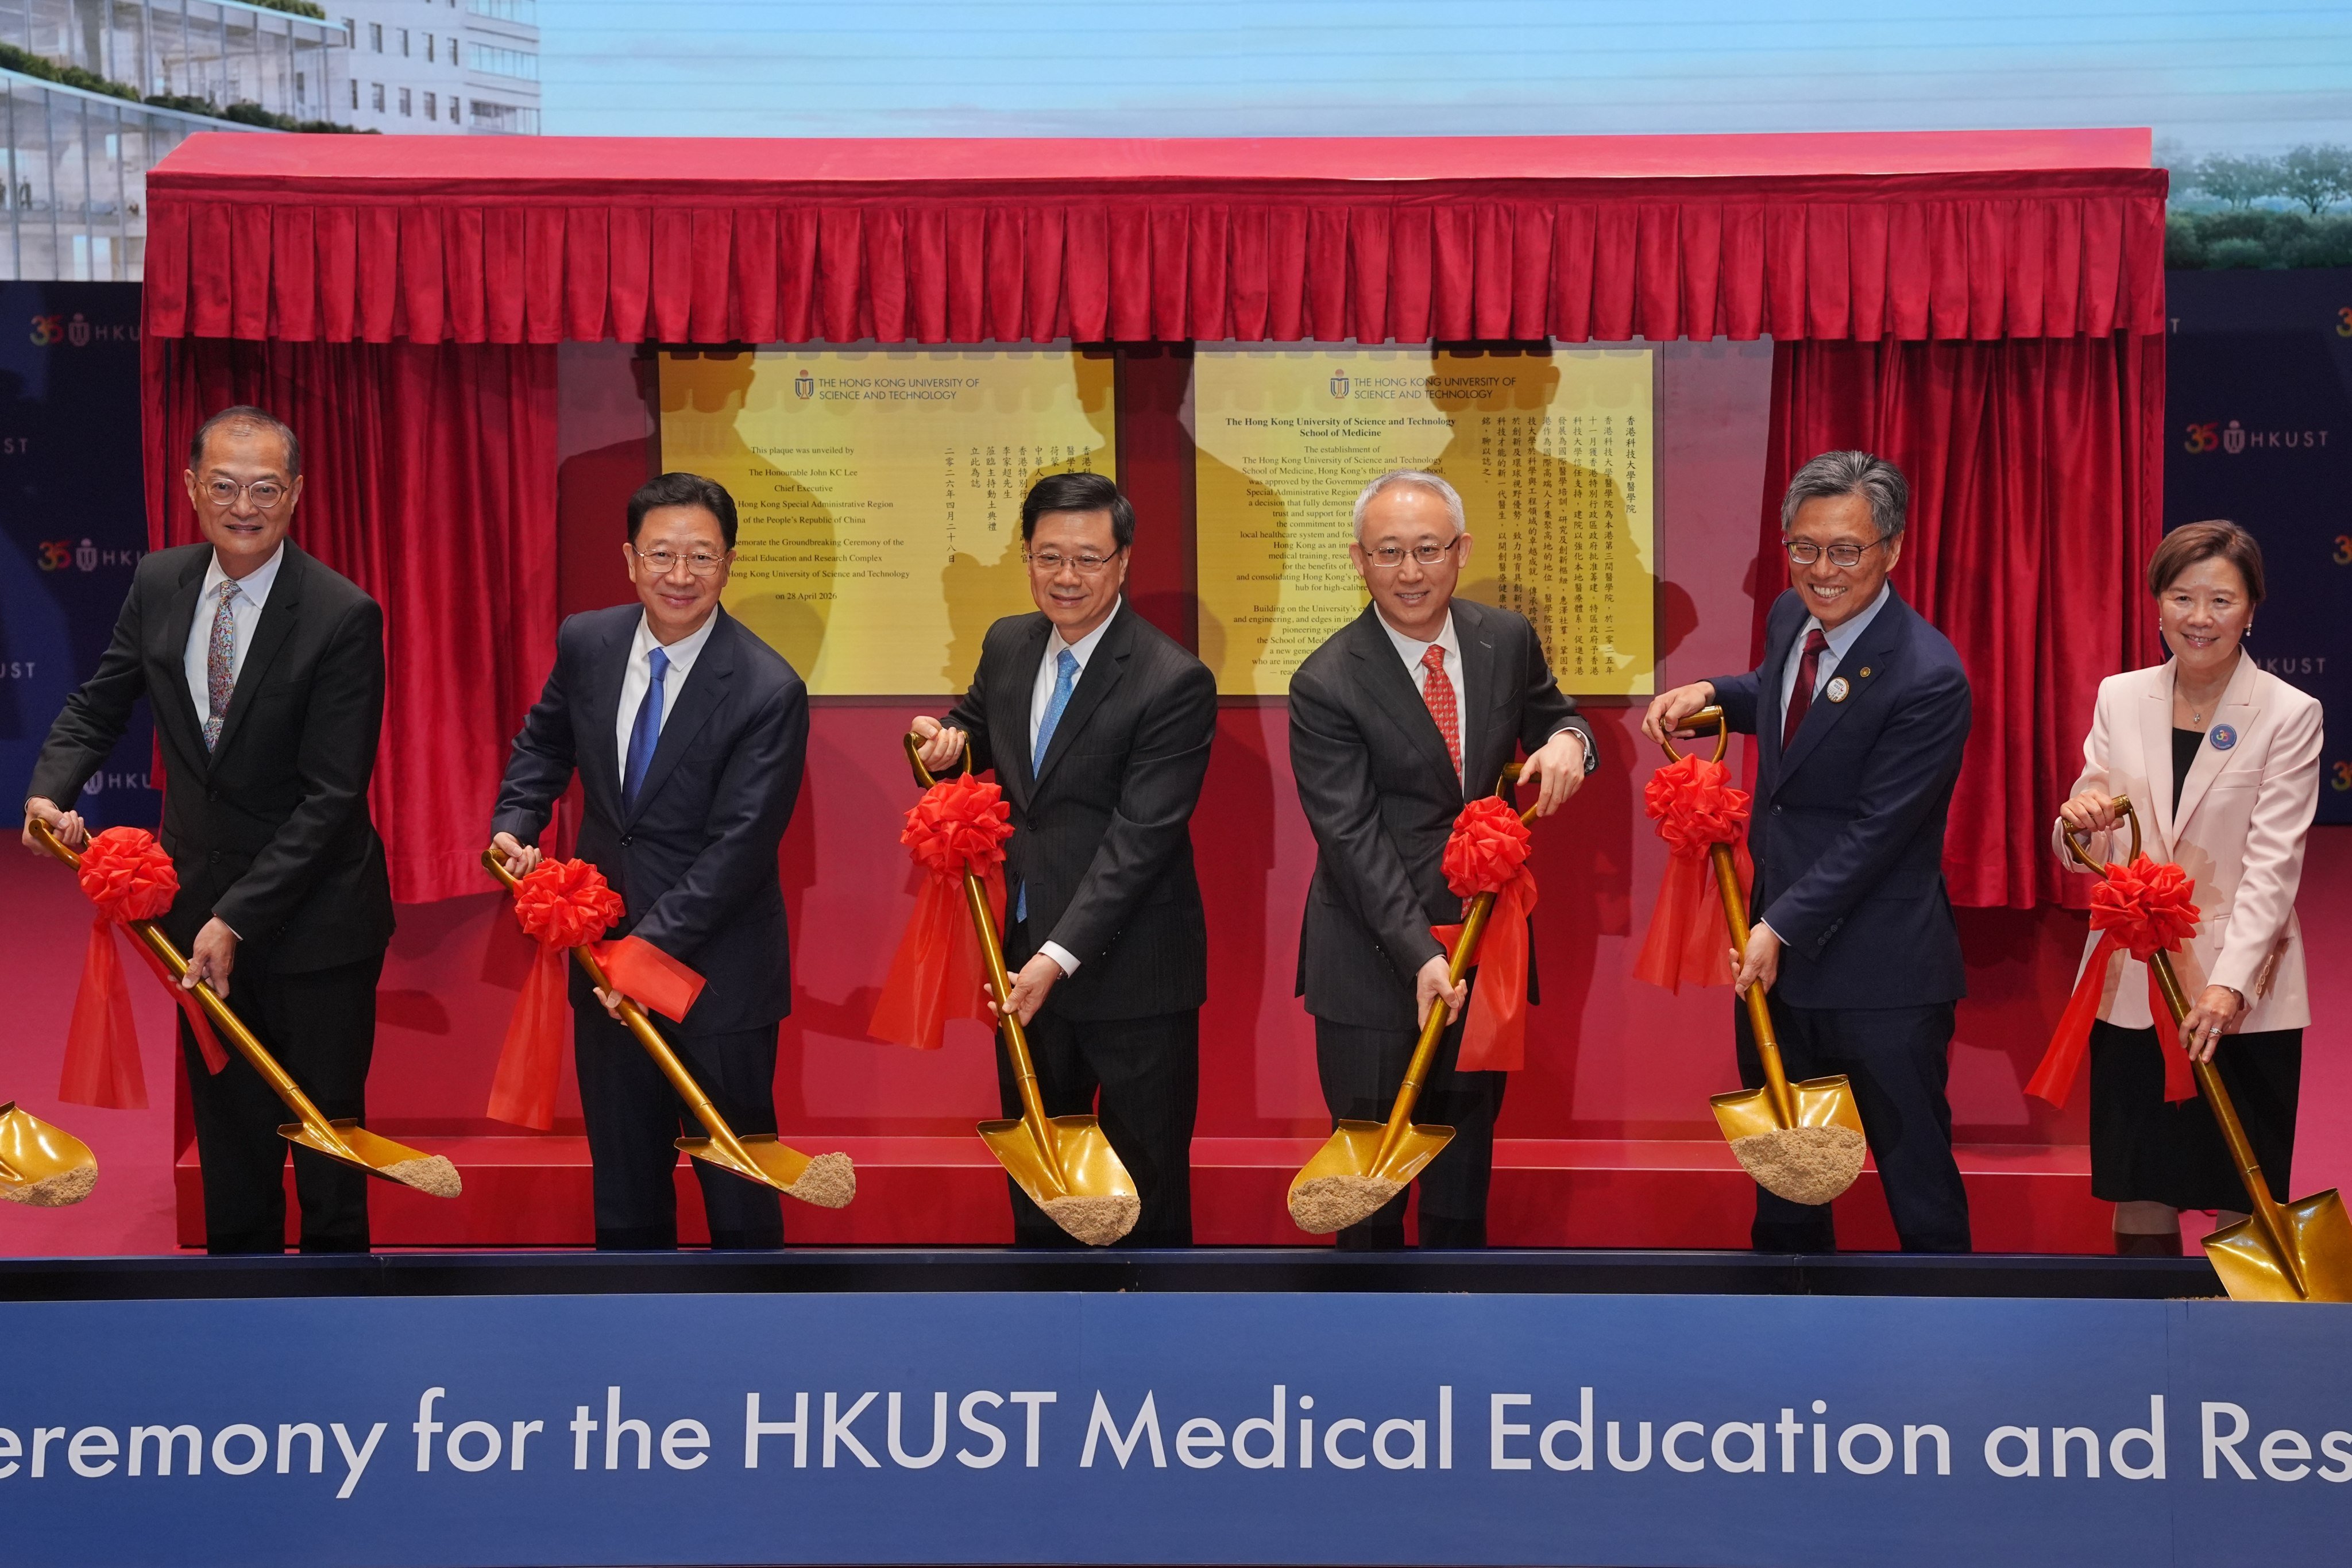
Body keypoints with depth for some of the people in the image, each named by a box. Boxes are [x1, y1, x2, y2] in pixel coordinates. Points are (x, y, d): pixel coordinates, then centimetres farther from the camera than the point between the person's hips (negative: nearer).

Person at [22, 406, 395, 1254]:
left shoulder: (343, 616, -18)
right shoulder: (158, 584, 0)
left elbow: (330, 796, -19)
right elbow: (97, 706, 11)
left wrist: (237, 918, -21)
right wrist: (50, 791, -10)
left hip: (313, 920, -5)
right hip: (202, 903, 5)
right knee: (227, 1135, 17)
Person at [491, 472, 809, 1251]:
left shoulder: (768, 691, -19)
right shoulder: (586, 643, -2)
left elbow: (739, 847, -21)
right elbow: (544, 744, 16)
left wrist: (651, 947, -24)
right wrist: (516, 825, -2)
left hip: (718, 970, -5)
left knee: (738, 1196, 8)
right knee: (624, 1187, 18)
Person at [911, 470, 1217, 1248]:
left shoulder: (1174, 682, -18)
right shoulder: (1007, 644, 3)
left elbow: (1139, 838, -22)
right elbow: (980, 723, 22)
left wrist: (1060, 956, -27)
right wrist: (951, 737, -2)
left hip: (1131, 974, -6)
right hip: (1028, 951, 6)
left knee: (1147, 1190, 8)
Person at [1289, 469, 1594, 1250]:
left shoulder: (1507, 639, 0)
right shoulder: (1326, 685, -14)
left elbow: (1551, 716, 18)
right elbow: (1352, 838, -18)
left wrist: (1567, 740, -8)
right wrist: (1419, 953, -27)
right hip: (1375, 965, -4)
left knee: (1466, 1168, 17)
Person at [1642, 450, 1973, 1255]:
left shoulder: (1926, 678, -22)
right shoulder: (1791, 617, 3)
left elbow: (1876, 829, -22)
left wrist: (1783, 926, -20)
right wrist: (1709, 693, 6)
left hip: (1880, 975, -8)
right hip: (1775, 947, 8)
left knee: (1916, 1171, 6)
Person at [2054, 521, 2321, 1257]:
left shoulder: (2289, 714, -4)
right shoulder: (2120, 699, 6)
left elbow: (2274, 863, -10)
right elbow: (2087, 853, 8)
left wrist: (2229, 984, -21)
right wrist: (2080, 823, -16)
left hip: (2245, 998, -3)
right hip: (2132, 986, 3)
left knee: (2241, 1203, 2)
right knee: (2139, 1197, 6)